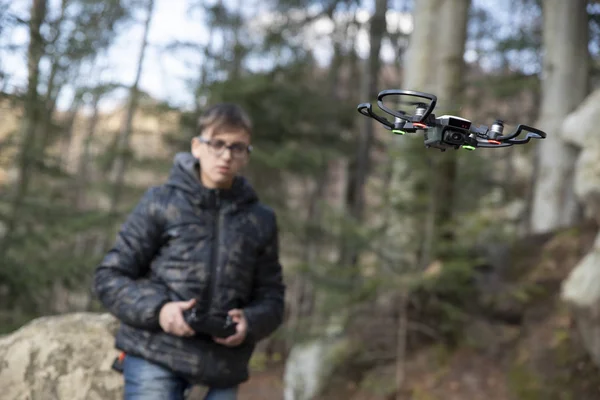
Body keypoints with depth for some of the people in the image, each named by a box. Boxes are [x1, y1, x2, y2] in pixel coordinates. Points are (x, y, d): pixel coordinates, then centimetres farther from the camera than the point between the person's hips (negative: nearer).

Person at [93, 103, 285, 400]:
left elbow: (271, 297, 14)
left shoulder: (260, 220, 10)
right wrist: (156, 308, -15)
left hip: (221, 373, 3)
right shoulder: (160, 203, 2)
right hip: (154, 359, -3)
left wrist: (249, 323, -9)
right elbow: (109, 277, 3)